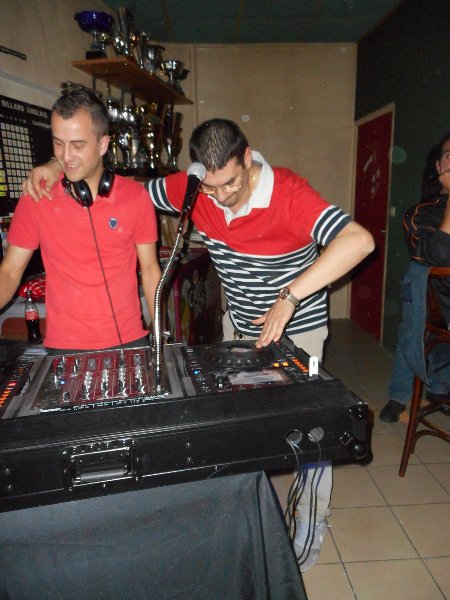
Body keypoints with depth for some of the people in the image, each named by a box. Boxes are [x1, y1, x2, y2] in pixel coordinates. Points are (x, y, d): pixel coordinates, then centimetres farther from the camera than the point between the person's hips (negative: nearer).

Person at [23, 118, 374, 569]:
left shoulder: (287, 193, -28)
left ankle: (311, 524, 32)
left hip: (296, 330, -4)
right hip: (240, 325, 5)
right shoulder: (193, 189, -12)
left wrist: (289, 296, -43)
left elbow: (358, 240, -39)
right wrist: (57, 170, -10)